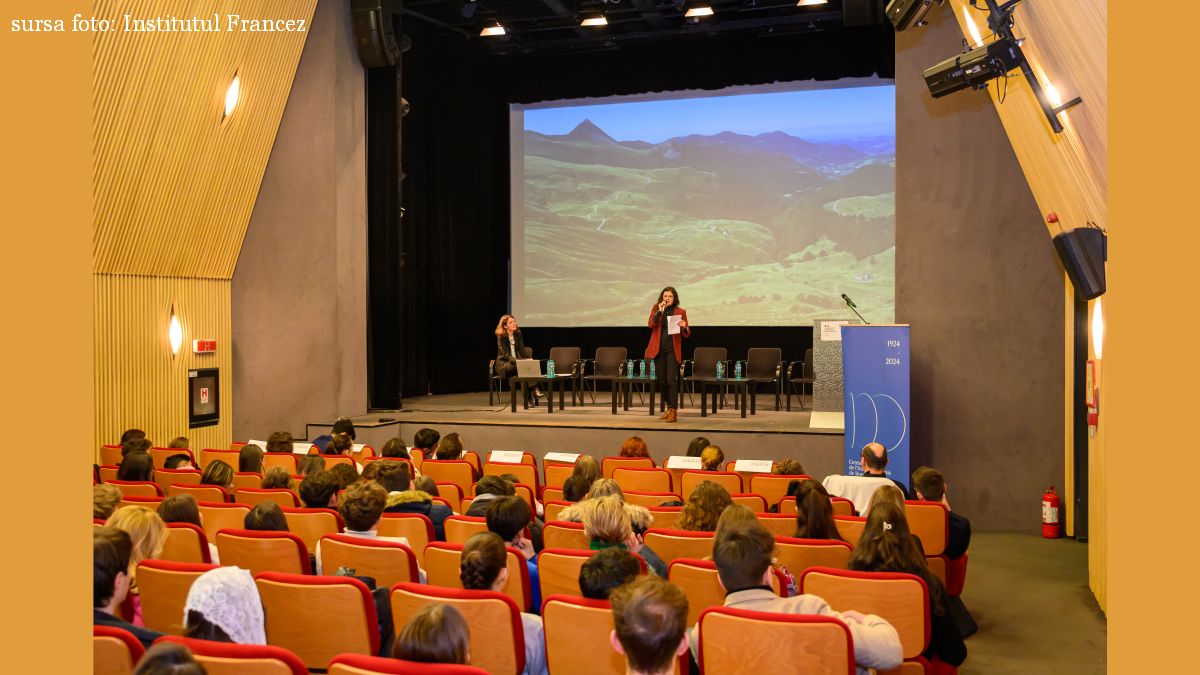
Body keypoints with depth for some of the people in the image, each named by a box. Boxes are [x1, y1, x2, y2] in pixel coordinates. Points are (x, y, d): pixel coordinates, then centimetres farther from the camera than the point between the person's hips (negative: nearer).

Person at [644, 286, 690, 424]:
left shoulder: (680, 312, 2)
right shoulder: (656, 308, 6)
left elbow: (687, 335, 2)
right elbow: (650, 324, -9)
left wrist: (684, 328, -20)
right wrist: (659, 311, -18)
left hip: (673, 349, -3)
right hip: (658, 348, 3)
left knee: (671, 379, -12)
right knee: (661, 380, 9)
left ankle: (673, 411, -9)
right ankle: (669, 407, 26)